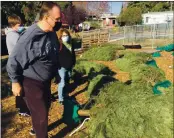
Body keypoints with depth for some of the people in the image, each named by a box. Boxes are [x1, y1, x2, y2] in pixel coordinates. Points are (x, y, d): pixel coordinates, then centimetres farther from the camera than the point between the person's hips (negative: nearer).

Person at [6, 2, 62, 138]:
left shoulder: (51, 33, -3)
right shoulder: (30, 37, -28)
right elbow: (13, 61, -19)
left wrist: (55, 73, 21)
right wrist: (15, 82, -10)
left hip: (46, 80, 8)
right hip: (32, 83, -8)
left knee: (45, 107, 25)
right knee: (40, 113, 3)